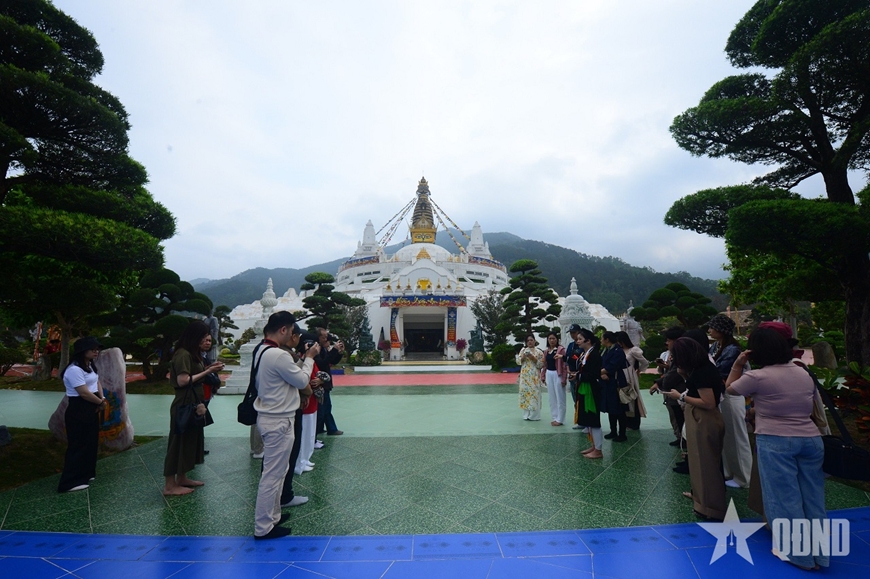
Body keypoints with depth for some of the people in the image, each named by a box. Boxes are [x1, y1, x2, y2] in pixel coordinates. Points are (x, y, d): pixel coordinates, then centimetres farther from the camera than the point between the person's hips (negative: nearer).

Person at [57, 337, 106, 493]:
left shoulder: (90, 366, 10)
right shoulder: (74, 370, -21)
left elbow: (97, 383, 11)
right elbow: (84, 393, -22)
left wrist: (102, 399, -7)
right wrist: (101, 402, -8)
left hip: (91, 410, 9)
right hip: (78, 411, -9)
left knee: (91, 442, 16)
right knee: (79, 445, -1)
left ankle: (86, 474, 30)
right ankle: (71, 482, 10)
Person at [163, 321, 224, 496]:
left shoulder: (194, 354, 12)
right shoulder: (183, 354, -18)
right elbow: (183, 380, -23)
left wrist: (209, 369, -1)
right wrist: (207, 371, -19)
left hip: (193, 404, 10)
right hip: (184, 406, -10)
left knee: (190, 441, 17)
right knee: (179, 442, 1)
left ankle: (182, 478, 29)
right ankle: (170, 486, 13)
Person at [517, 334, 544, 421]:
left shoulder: (539, 351, 0)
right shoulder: (523, 350, 11)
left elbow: (541, 364, -5)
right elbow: (518, 361, 6)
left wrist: (532, 357, -15)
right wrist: (523, 357, -11)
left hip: (534, 376, -3)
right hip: (525, 375, 3)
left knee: (534, 393, -5)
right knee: (525, 392, 3)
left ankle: (534, 415, 4)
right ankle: (526, 414, 12)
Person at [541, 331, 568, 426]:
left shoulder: (561, 349, -10)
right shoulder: (547, 351, 11)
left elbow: (564, 365, -13)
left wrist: (564, 378, -17)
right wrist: (543, 376, 11)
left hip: (557, 375, -7)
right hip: (549, 375, 7)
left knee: (559, 397, 0)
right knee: (552, 397, 12)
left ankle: (560, 419, 8)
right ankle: (554, 417, 22)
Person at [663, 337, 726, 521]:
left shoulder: (701, 372, -26)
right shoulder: (702, 367, 3)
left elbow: (709, 403, -26)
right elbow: (695, 385, 14)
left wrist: (680, 397, -19)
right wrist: (683, 373, 2)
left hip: (704, 421, -10)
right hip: (700, 420, 10)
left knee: (705, 462, 6)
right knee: (701, 459, 24)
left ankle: (711, 508, 22)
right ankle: (700, 494, 42)